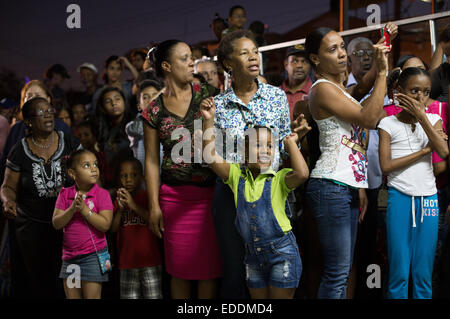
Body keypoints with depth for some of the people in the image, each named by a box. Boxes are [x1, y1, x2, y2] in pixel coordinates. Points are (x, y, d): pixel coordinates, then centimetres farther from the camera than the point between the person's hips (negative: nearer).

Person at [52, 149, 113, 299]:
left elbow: (105, 224, -16)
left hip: (93, 254, -4)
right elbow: (56, 223, -5)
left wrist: (84, 209, -21)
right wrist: (72, 209, -20)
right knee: (71, 296, 11)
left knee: (92, 296, -1)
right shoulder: (65, 194, 4)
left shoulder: (102, 194, -6)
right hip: (69, 255, 4)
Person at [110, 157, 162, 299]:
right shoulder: (120, 199, 11)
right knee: (129, 295, 5)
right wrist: (120, 209, -13)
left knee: (153, 296, -5)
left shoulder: (148, 196, -1)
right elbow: (113, 228, 4)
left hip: (149, 260, -3)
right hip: (127, 260, 3)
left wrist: (134, 205, -22)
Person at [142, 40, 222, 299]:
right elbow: (152, 160, 5)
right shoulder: (154, 112, 4)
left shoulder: (208, 95, 4)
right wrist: (154, 205, 1)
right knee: (180, 268, 5)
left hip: (210, 191, 0)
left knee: (210, 266, 3)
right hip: (175, 196, 0)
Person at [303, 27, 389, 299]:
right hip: (331, 187, -10)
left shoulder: (340, 88, 20)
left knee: (343, 271, 9)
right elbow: (369, 118, -17)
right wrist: (383, 72, -14)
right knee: (337, 272, -12)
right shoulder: (322, 89, -10)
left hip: (348, 186, 10)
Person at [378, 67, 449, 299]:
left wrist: (421, 116, -10)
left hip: (428, 199, 2)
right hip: (399, 198, -2)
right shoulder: (388, 124, 2)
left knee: (424, 274, 3)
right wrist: (424, 151, -9)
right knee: (399, 272, -2)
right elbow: (386, 166, -8)